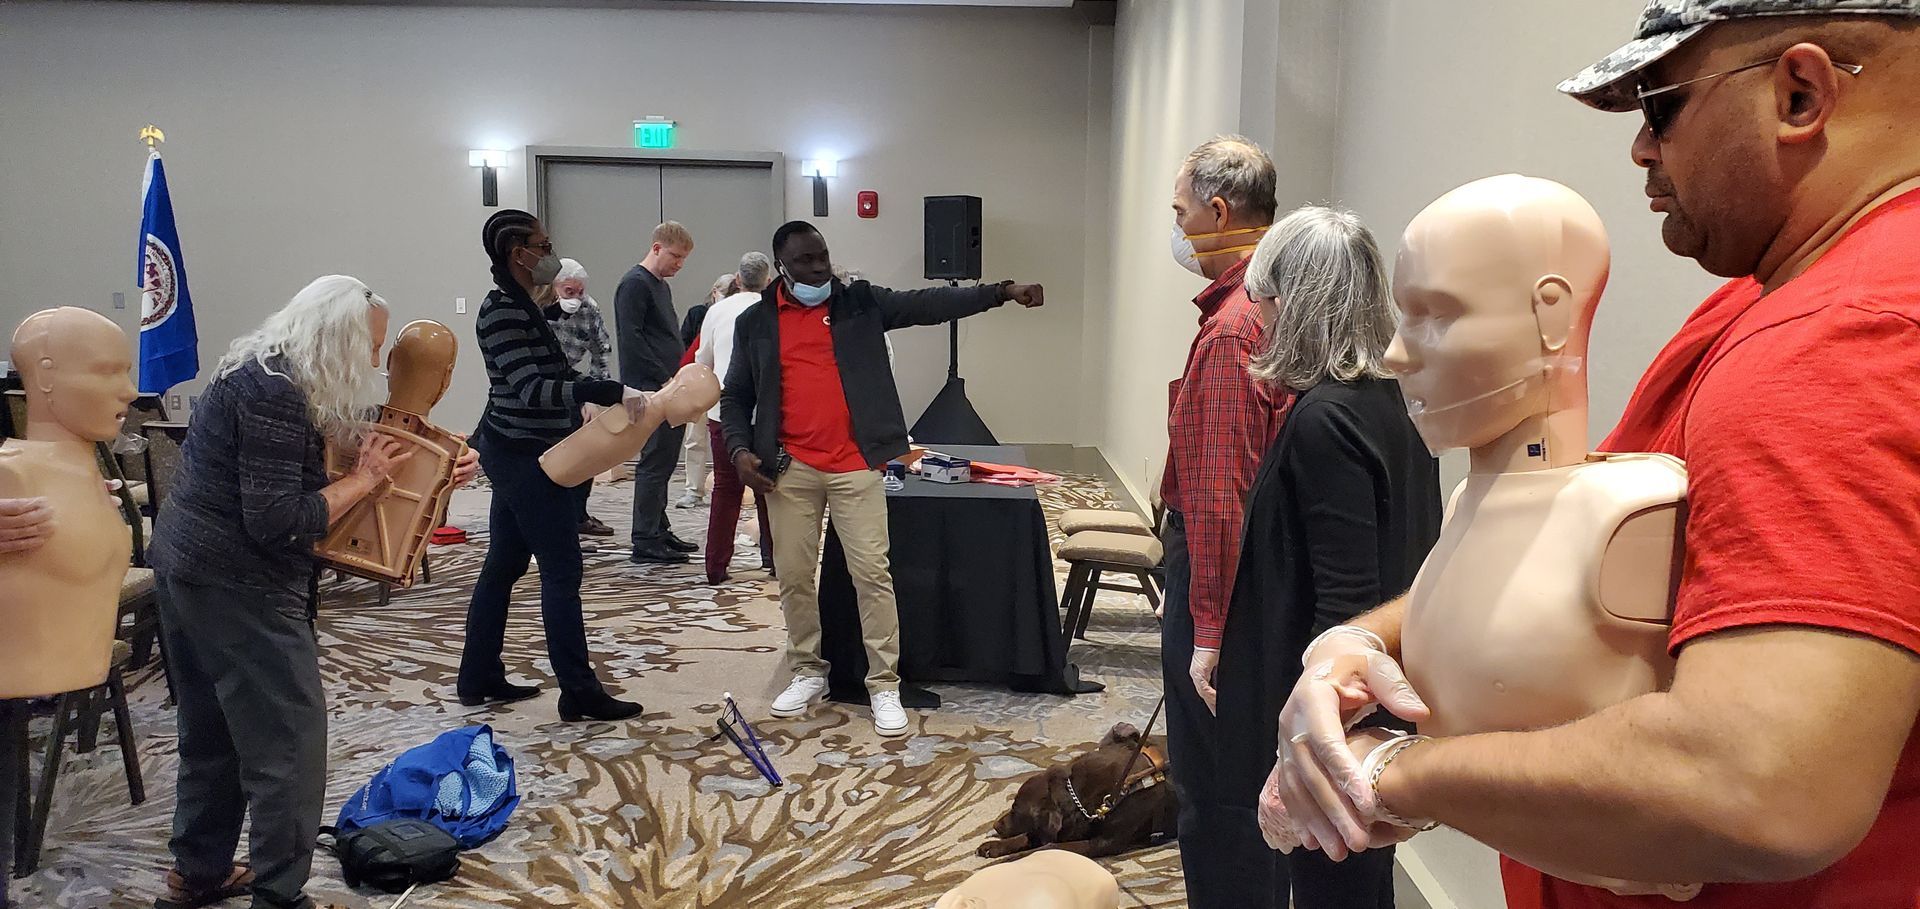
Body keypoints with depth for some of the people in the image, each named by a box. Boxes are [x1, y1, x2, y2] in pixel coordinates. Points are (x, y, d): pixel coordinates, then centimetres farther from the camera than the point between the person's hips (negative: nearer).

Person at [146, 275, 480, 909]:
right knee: (287, 742, -3)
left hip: (189, 567, 11)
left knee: (214, 731, 20)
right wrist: (363, 479, -14)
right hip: (238, 586, -11)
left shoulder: (266, 374, 11)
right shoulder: (275, 395, -20)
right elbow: (276, 521, -24)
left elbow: (346, 439, 13)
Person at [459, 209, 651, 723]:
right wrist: (611, 393, -35)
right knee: (561, 571, -6)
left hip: (514, 454, 10)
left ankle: (479, 680, 23)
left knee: (502, 566, 14)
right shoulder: (504, 312, -18)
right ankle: (579, 693, -2)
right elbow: (533, 389, -27)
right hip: (525, 456, -10)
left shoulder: (517, 306, 13)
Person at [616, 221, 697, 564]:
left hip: (669, 389, 9)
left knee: (664, 462, 13)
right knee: (654, 464, -8)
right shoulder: (635, 284, -9)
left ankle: (659, 531, 21)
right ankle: (645, 543, -4)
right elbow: (631, 339, -17)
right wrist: (665, 380, -18)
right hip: (651, 390, -9)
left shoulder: (662, 286, 21)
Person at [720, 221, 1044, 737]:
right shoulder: (755, 323, 8)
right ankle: (808, 673, 26)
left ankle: (884, 686, 6)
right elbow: (735, 397, 13)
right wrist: (740, 449, -4)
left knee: (872, 574, -4)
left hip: (855, 466, -1)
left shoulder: (862, 303, 5)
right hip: (789, 470, 2)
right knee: (794, 576, 7)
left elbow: (930, 304, -3)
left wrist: (1002, 292, -13)